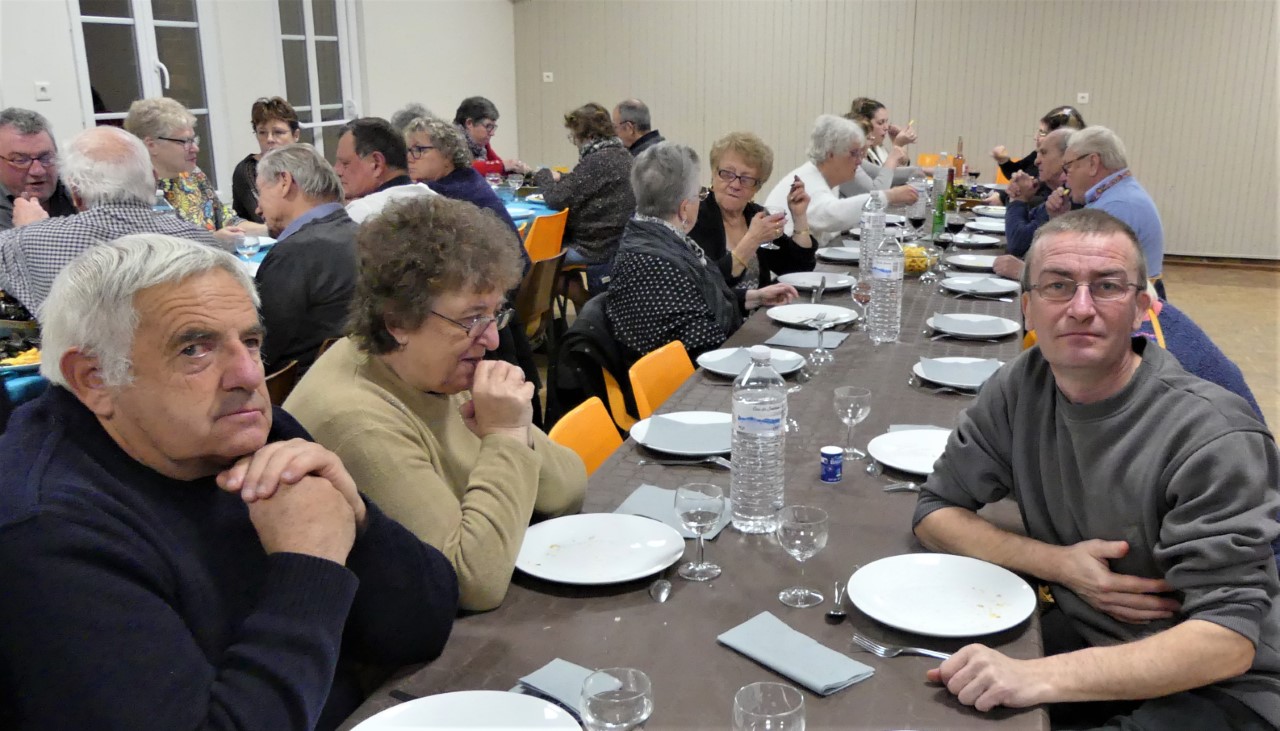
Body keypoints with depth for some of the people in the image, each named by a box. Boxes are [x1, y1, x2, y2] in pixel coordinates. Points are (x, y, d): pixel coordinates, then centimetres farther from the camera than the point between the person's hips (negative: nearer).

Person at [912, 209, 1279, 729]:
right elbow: (935, 512, 0)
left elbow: (1229, 640, -27)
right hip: (1086, 637, 5)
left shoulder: (1213, 438, -23)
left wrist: (1039, 678, -39)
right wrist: (1059, 563, -17)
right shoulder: (1022, 386, -7)